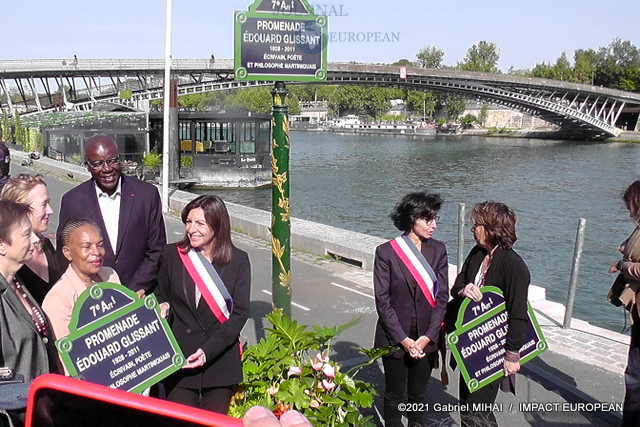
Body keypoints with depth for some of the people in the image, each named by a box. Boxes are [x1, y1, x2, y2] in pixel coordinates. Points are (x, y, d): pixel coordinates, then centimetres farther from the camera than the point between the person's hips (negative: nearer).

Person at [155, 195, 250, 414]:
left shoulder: (238, 260, -2)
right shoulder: (171, 254, 2)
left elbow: (240, 313, -5)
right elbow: (161, 297, 14)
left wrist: (208, 351, -15)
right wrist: (162, 307, -11)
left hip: (220, 361, 0)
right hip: (178, 359, 1)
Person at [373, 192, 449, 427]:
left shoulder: (438, 250, 0)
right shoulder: (386, 252, -10)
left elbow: (441, 297, -2)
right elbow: (382, 301, -10)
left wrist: (427, 337, -11)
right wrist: (403, 339, -14)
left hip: (426, 339, 3)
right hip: (394, 339, -3)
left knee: (419, 395, 16)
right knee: (394, 396, 11)